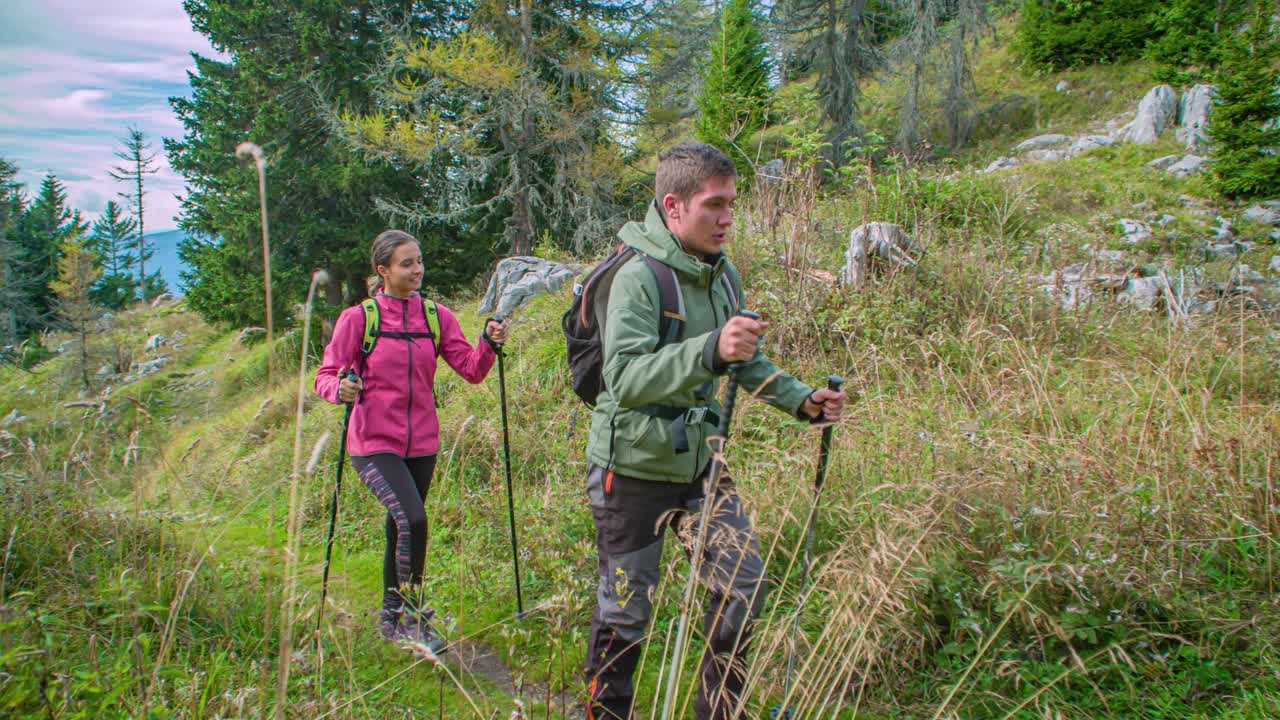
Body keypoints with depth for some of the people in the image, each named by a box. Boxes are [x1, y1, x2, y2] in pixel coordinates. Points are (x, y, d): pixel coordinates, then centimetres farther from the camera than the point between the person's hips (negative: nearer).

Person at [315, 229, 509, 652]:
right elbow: (326, 376, -4)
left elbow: (471, 369, -2)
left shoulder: (437, 316, 3)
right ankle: (411, 616, -1)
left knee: (401, 530, 16)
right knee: (412, 521, -21)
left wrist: (489, 345, -21)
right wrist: (340, 389, -25)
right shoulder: (358, 319, -6)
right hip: (375, 444, -4)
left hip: (421, 443, 4)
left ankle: (391, 618, 34)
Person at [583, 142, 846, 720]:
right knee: (626, 609, 7)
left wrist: (802, 400, 5)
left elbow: (745, 362, 17)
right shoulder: (639, 277, -21)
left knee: (743, 586, 8)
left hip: (696, 460, 7)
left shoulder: (722, 273, 3)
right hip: (633, 468, -6)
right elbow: (624, 378, -35)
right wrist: (709, 350, -48)